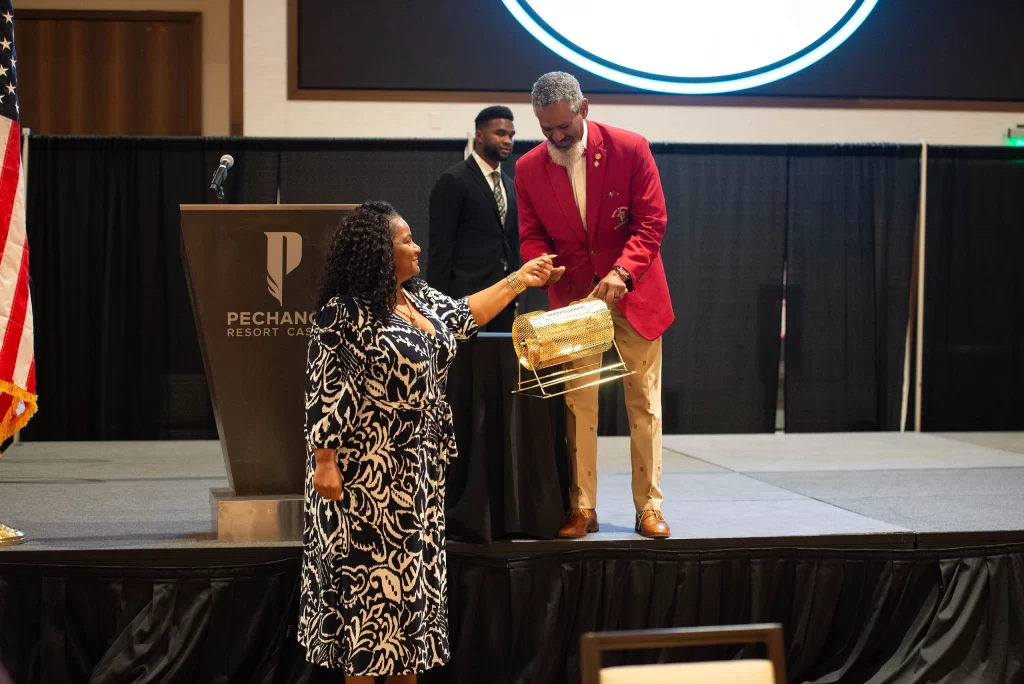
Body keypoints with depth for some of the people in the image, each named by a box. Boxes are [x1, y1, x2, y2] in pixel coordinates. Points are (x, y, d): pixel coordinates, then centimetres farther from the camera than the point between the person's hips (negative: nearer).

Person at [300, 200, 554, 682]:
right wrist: (324, 463, -19)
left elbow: (462, 317, 26)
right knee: (369, 569, -2)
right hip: (366, 472, -8)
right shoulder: (343, 314, -18)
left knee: (411, 565, 12)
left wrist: (517, 281, 27)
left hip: (416, 467, 8)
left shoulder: (420, 297, 8)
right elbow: (324, 394, -17)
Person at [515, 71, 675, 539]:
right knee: (578, 405, 1)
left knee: (644, 403, 3)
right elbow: (531, 236, 4)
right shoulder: (529, 169, -2)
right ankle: (581, 509, 7)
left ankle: (649, 507, 10)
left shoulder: (630, 149, -11)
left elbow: (651, 222, -11)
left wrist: (622, 272, -26)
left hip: (634, 293, -1)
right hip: (571, 297, 2)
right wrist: (541, 265, -19)